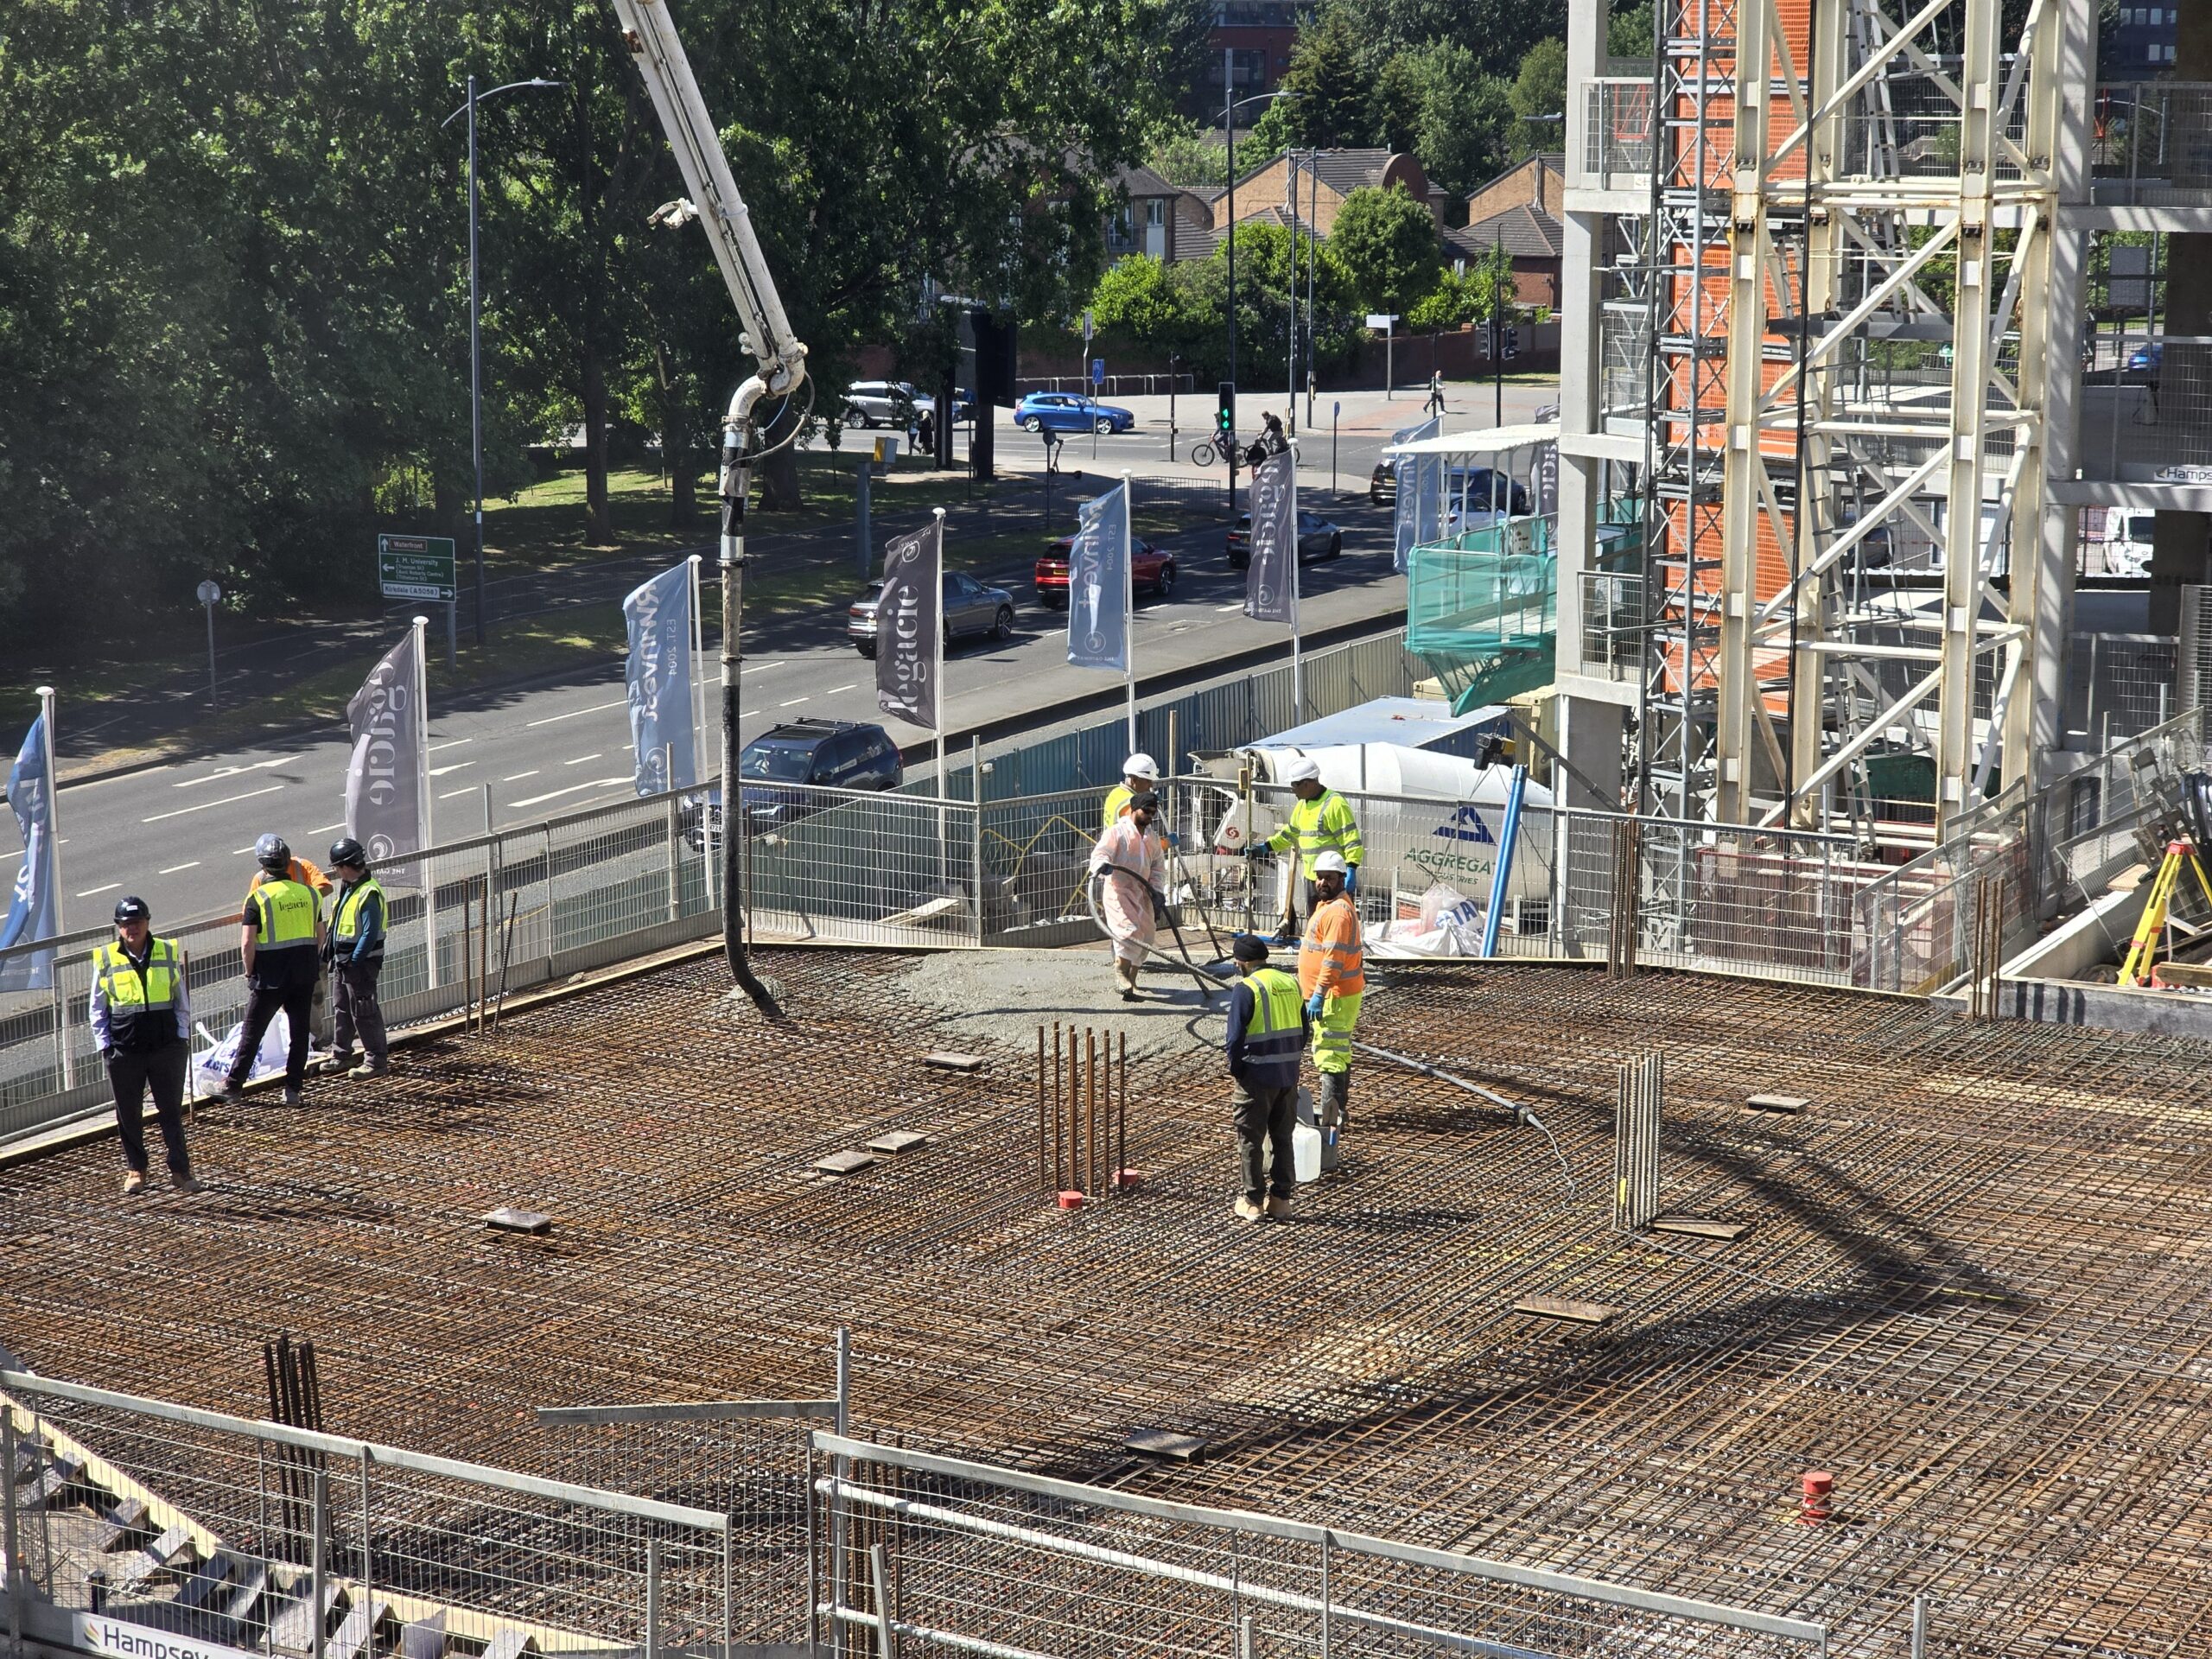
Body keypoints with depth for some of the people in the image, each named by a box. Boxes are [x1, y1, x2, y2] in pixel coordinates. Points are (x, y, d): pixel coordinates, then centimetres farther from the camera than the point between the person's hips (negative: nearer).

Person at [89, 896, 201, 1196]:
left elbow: (182, 1000, 11)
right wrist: (104, 1045, 0)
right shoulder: (106, 960, 2)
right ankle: (135, 1169, 22)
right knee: (129, 1114, 7)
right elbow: (98, 1008, 7)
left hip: (167, 1046, 0)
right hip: (124, 1050, 0)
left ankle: (180, 1170, 9)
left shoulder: (168, 953, 4)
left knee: (172, 1110, 3)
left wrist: (182, 1037, 3)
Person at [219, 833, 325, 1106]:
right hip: (305, 974, 4)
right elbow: (320, 936, 11)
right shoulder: (308, 893, 4)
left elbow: (247, 944, -15)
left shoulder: (258, 897, -12)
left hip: (271, 975, -4)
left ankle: (234, 1086, 14)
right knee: (299, 1032, 10)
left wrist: (250, 972, -1)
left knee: (252, 1032, 7)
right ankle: (293, 1089, 9)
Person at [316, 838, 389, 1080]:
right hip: (343, 961, 10)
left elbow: (370, 934, -24)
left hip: (361, 963, -10)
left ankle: (377, 1060, 3)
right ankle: (341, 1056, 28)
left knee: (365, 1014, -4)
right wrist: (331, 954, 15)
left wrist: (354, 961, -21)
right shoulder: (348, 889, 10)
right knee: (341, 1008, 17)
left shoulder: (369, 894, -21)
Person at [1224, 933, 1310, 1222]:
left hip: (1257, 1078, -6)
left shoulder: (1246, 989, -14)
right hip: (1289, 1076, 6)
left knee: (1251, 1140, 6)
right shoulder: (1290, 984, 7)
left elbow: (1236, 1038, -16)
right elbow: (1303, 1030, 11)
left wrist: (1235, 1069, -2)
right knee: (1282, 1138, 15)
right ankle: (1281, 1199, 18)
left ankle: (1252, 1201, 10)